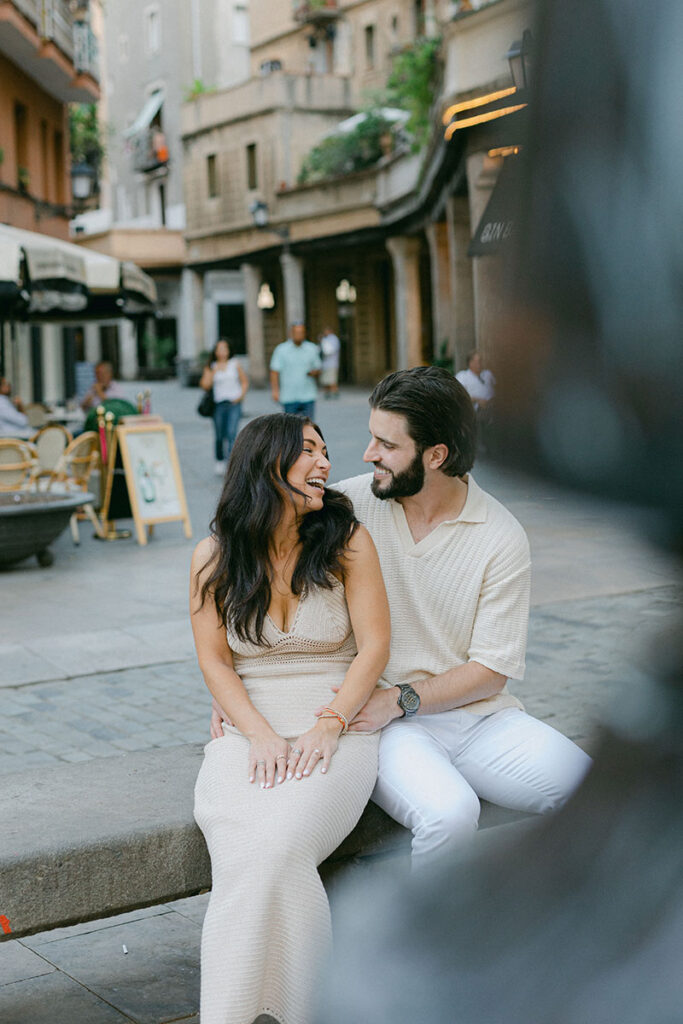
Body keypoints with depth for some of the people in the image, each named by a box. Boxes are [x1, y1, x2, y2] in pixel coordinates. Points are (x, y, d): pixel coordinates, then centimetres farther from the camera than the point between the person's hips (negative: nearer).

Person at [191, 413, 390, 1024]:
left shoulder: (346, 539, 4)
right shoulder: (216, 555, 7)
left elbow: (374, 643, 0)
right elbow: (214, 659, 4)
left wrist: (326, 728, -12)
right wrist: (261, 736, -12)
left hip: (337, 731, -1)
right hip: (246, 736, 1)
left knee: (278, 846, -30)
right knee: (245, 854, -29)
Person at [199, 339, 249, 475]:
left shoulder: (235, 364, 9)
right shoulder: (211, 367, 8)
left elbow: (244, 382, 14)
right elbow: (206, 386, -2)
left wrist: (240, 396, -1)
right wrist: (213, 371, -9)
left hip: (234, 404, -1)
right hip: (219, 405, 1)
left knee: (231, 433, -16)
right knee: (220, 436, 4)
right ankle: (220, 461, 23)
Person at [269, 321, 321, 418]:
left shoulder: (312, 349, 6)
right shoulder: (281, 350, 0)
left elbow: (318, 369, 14)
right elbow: (274, 371, -2)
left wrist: (313, 372, -10)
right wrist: (275, 390, -12)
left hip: (308, 396, 1)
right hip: (289, 398, -1)